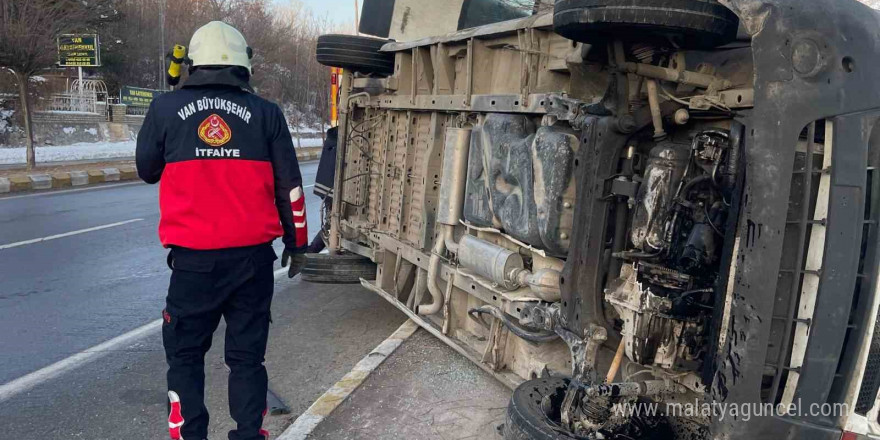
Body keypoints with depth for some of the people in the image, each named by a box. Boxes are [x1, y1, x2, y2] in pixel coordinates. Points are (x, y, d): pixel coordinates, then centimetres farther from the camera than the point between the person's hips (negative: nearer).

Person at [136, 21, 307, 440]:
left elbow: (147, 171, 14)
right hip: (253, 256, 1)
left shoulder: (165, 108, -1)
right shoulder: (266, 113, 0)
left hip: (193, 258, -1)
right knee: (247, 355, 12)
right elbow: (289, 186, 4)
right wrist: (297, 243, 15)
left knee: (185, 354, 15)